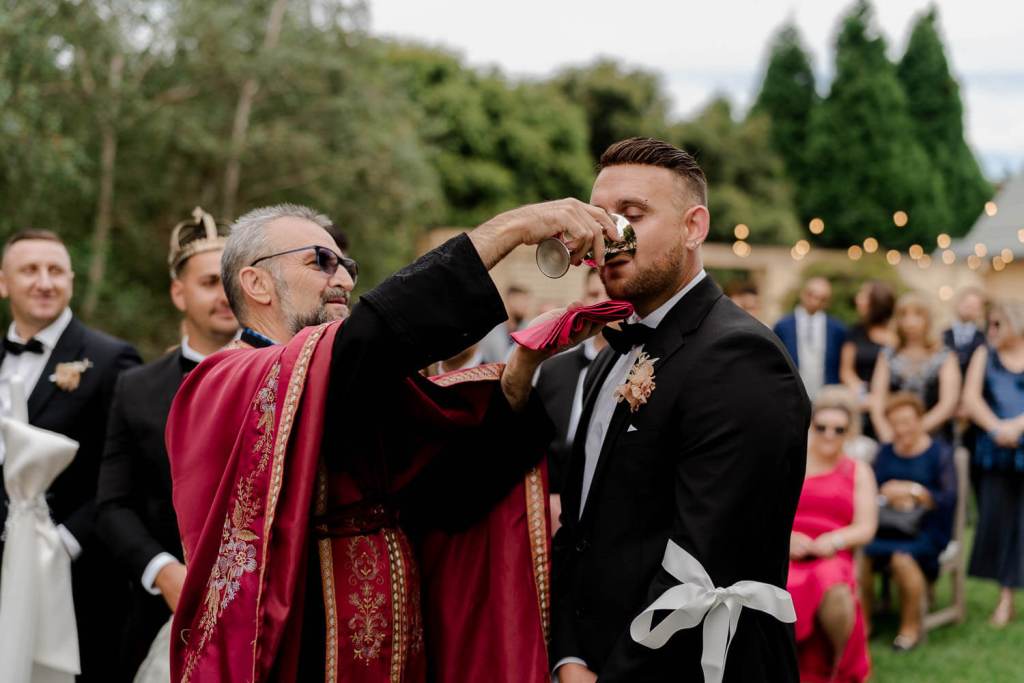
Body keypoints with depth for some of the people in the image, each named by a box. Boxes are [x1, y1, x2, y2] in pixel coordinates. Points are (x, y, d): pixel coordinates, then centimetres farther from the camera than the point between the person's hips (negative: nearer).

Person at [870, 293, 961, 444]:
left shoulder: (945, 357, 8)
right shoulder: (888, 356, 14)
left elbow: (949, 403, -1)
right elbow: (877, 401, 7)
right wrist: (886, 433, -9)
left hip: (934, 436, -1)